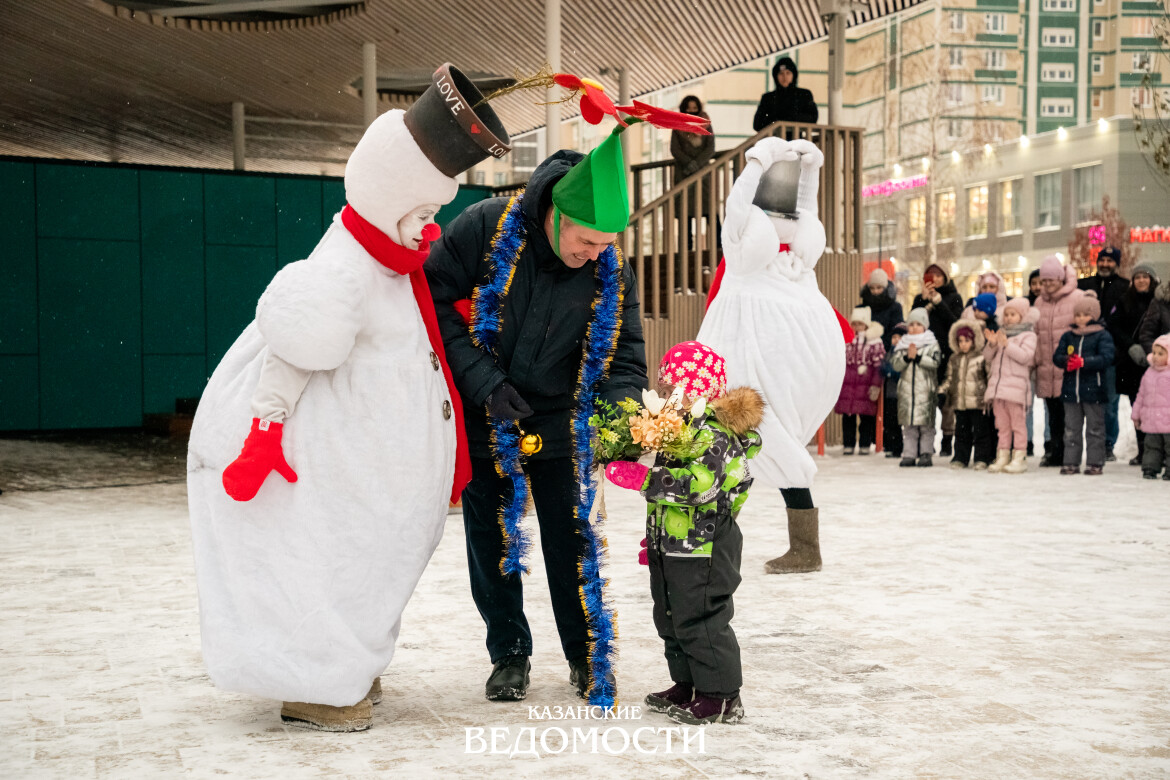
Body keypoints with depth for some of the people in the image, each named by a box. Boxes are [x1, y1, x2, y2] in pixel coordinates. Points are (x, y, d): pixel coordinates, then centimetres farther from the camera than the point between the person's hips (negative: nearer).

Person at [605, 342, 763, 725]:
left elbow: (700, 484, -34)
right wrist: (657, 537, 28)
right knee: (672, 618, 17)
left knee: (700, 620, -5)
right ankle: (688, 685, 30)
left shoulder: (713, 433, -19)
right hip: (676, 546, 11)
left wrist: (642, 478, -33)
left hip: (704, 548, -11)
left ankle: (721, 696, 5)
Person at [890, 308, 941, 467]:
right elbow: (895, 364, 1)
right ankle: (909, 454, 9)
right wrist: (907, 357, -15)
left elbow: (935, 362, -11)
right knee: (908, 425, 5)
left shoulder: (932, 344, 4)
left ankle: (926, 454, 3)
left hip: (925, 390, -3)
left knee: (926, 424, -2)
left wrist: (918, 357, -16)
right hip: (907, 389, 3)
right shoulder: (903, 345, 11)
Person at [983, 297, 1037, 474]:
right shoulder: (1000, 334, 17)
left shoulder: (1027, 335, -1)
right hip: (997, 385, 6)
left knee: (1017, 423, -3)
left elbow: (1026, 356, -16)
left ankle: (1019, 458, -1)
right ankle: (1002, 457, 13)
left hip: (1016, 385, -6)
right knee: (1002, 424, 9)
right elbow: (988, 358, 15)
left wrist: (1006, 344, -19)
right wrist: (992, 344, -4)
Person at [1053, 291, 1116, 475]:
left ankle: (1095, 462, 9)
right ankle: (1071, 462, 13)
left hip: (1093, 389, -4)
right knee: (1071, 428, 8)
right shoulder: (1068, 335, 10)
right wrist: (1066, 361, -17)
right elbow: (1057, 356, 6)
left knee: (1095, 428, 3)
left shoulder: (1102, 335, -2)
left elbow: (1106, 358, -13)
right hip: (1071, 389, 4)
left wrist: (1083, 362, -22)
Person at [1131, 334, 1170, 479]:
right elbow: (1142, 395, 18)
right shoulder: (1149, 372, 11)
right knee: (1152, 446, 11)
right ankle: (1150, 468, 16)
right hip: (1151, 422, 5)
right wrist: (1136, 414, 19)